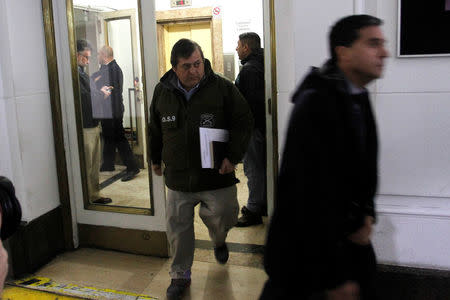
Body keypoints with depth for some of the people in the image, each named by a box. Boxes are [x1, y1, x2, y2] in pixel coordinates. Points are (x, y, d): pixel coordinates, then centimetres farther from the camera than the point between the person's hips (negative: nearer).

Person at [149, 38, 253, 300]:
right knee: (178, 228, 9)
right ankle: (180, 275, 31)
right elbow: (155, 129, 17)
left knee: (224, 216, 0)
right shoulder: (162, 91, 3)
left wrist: (233, 156, -11)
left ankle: (219, 240, 40)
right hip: (178, 177, 3)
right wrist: (156, 158, 24)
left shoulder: (222, 87, -7)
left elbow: (245, 121, -2)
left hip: (216, 174, -2)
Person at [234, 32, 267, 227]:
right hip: (262, 124, 10)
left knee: (253, 168, -4)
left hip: (253, 126, -10)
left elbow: (249, 102, -24)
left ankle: (253, 211, 3)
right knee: (262, 166, 17)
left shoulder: (249, 69, -17)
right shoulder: (261, 65, 15)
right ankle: (264, 205, 29)